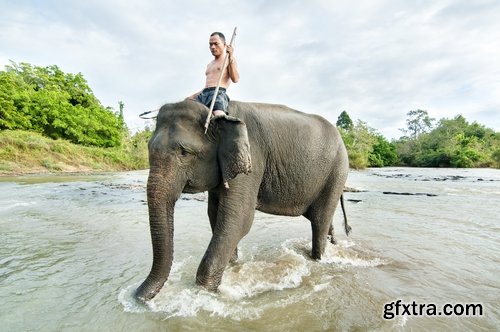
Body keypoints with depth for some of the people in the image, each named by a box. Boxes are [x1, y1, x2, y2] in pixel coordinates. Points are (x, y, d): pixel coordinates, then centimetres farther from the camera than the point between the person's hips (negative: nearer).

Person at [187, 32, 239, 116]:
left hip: (218, 93, -7)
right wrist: (193, 96, 21)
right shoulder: (210, 65, 33)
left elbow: (235, 79, -4)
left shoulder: (229, 60, 14)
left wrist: (231, 57, -7)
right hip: (203, 94, 7)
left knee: (218, 114, -36)